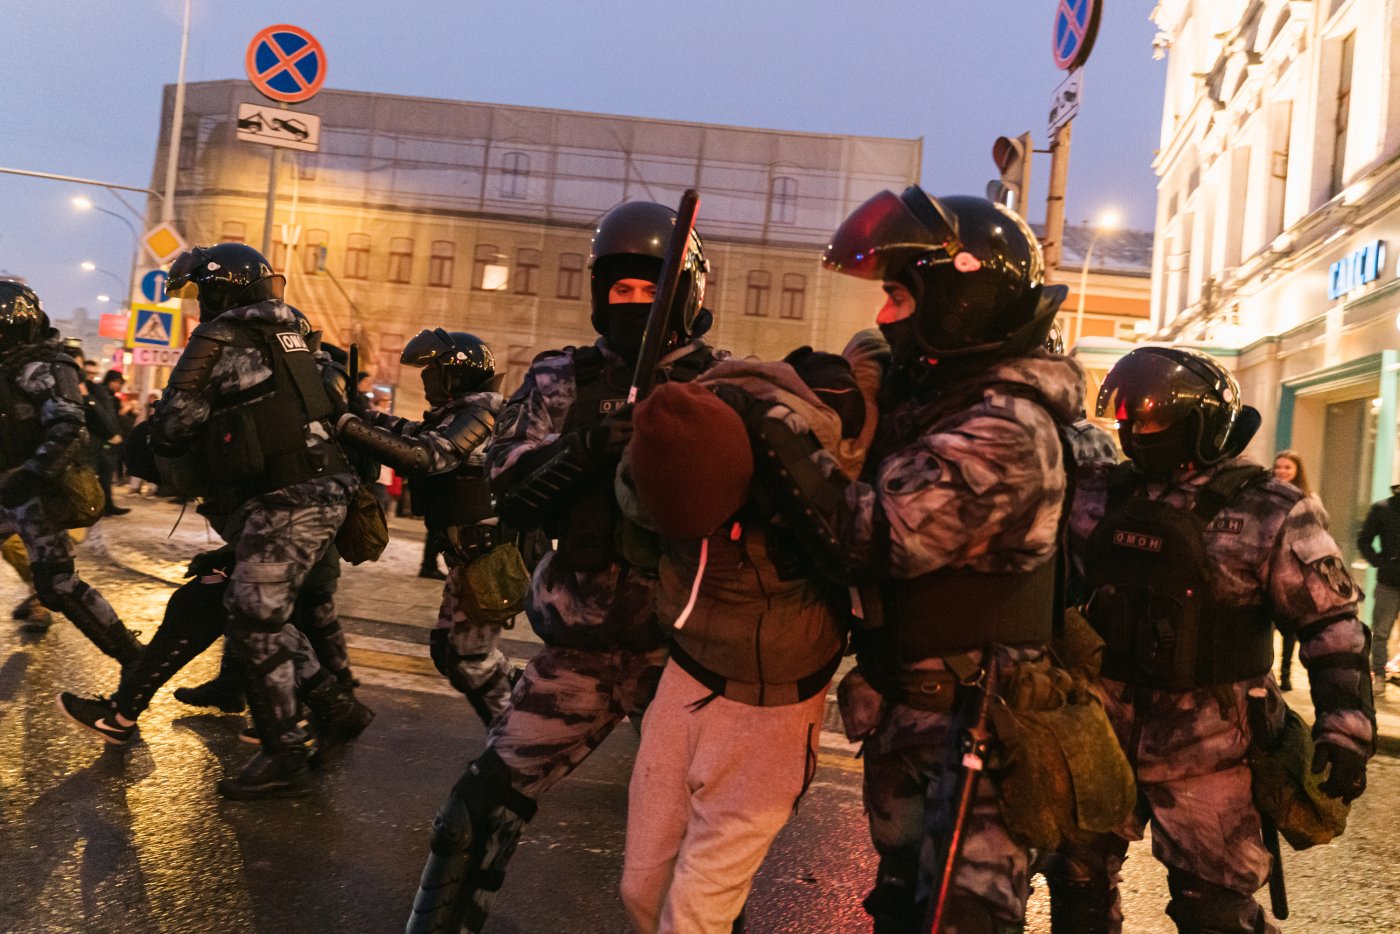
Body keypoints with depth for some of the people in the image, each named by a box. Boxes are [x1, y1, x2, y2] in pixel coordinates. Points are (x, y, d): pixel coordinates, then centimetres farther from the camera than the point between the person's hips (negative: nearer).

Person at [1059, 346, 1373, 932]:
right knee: (1079, 882, 17)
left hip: (1203, 744, -4)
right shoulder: (1099, 494, 3)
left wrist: (1345, 727, -13)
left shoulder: (1268, 513, -9)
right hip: (1103, 727, 5)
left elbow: (1333, 623, -7)